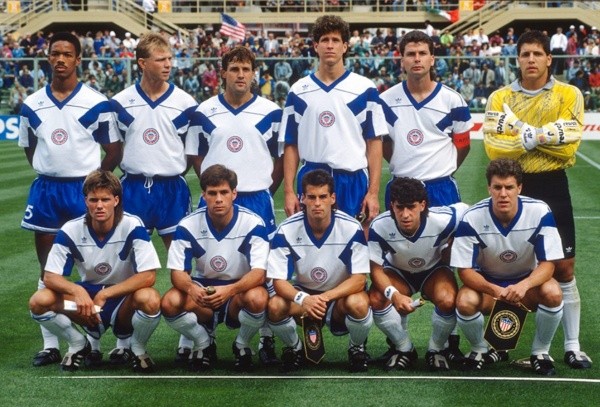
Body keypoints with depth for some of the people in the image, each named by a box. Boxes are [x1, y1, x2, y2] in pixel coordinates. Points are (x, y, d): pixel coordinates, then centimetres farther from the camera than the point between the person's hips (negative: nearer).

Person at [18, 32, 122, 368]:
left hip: (84, 189, -3)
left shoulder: (96, 104, -5)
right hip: (46, 190, 3)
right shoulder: (32, 105, 5)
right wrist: (50, 175, 6)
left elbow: (114, 150, 0)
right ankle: (50, 345, 13)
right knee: (48, 270, 7)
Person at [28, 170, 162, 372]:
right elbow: (50, 276, -11)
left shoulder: (132, 226, -19)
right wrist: (77, 290, -32)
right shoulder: (71, 230, -12)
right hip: (87, 295, 2)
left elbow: (148, 276, -23)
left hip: (124, 299, -2)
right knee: (39, 301, -23)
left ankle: (138, 349, -3)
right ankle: (78, 345, 6)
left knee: (150, 300, -36)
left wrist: (105, 294, -27)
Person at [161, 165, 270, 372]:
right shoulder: (188, 225, -12)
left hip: (240, 290, -2)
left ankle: (242, 346, -2)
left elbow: (259, 273, -23)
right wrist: (192, 288, -38)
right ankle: (204, 344, 3)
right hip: (203, 287, 2)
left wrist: (229, 290, -44)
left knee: (257, 299, -37)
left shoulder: (253, 223, -17)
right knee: (170, 303, -29)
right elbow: (178, 272, -12)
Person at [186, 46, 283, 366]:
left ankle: (267, 337, 8)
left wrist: (263, 191, 2)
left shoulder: (271, 113, 2)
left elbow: (281, 159, 7)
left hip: (257, 200, -1)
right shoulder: (204, 113, 5)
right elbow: (196, 157, 11)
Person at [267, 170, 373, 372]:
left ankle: (357, 348, -1)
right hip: (303, 293, 1)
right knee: (275, 306, -31)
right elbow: (279, 281, -17)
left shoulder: (352, 228, -18)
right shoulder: (286, 230, -15)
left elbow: (359, 279, -19)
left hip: (341, 295, -1)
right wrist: (302, 299, -39)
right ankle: (294, 348, 3)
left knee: (358, 304, -36)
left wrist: (326, 296, -37)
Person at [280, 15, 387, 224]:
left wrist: (373, 192, -5)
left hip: (354, 182, -1)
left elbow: (374, 143, 2)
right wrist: (289, 191, 0)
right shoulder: (298, 91, 7)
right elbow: (291, 146, 8)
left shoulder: (365, 89, 3)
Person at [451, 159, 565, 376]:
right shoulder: (472, 219, -22)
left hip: (528, 280, 1)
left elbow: (547, 263, -18)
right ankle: (479, 350, 1)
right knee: (465, 302, -32)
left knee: (553, 293, -31)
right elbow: (465, 270, -19)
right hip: (487, 282, 0)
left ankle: (540, 352, -4)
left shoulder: (540, 213, -22)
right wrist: (495, 290, -38)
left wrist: (524, 285, -39)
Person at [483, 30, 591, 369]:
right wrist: (542, 137, -21)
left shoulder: (569, 95, -2)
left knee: (564, 268, 2)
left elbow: (568, 145, -13)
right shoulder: (500, 98, 0)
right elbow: (494, 148, -12)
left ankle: (573, 346, 10)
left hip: (552, 187, -1)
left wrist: (525, 131, -17)